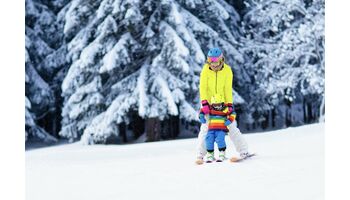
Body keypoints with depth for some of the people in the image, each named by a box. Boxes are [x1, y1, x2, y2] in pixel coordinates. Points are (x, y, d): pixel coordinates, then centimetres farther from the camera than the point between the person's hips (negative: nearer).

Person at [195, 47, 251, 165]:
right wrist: (204, 103, -25)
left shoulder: (227, 70, -10)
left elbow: (228, 89, -12)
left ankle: (243, 151, 7)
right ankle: (200, 154, 1)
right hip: (209, 104, 0)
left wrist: (229, 105, -19)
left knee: (231, 127, -2)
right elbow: (203, 87, -14)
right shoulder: (205, 70, -10)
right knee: (205, 128, -5)